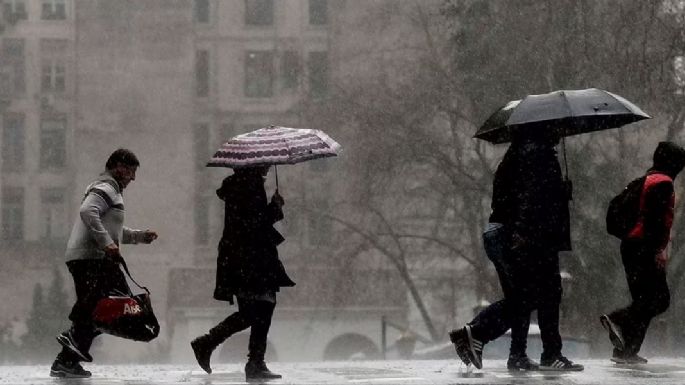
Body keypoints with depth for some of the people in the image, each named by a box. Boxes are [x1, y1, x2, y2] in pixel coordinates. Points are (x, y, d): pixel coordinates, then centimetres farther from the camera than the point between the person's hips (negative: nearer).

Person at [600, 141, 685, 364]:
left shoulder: (646, 180, 23)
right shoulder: (663, 183, -7)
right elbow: (657, 218, -18)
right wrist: (659, 249, -21)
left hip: (631, 245, 10)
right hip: (645, 246, -10)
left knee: (644, 300, 9)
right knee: (659, 297, -13)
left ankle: (625, 350, 1)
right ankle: (618, 320, -29)